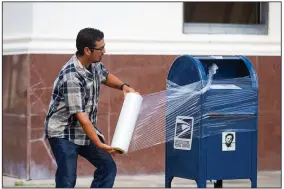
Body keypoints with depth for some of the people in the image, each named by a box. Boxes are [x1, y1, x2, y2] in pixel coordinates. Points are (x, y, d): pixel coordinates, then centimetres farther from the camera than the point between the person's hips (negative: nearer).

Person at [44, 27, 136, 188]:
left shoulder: (94, 63, -3)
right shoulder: (71, 77, -29)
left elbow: (105, 76, 22)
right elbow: (80, 116, -30)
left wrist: (123, 86, 3)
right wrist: (98, 144, -32)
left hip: (84, 129, 9)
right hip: (63, 132, -9)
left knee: (108, 167, 9)